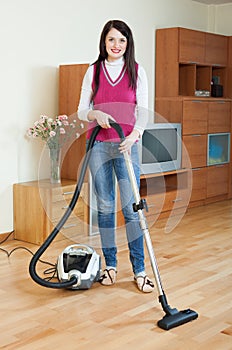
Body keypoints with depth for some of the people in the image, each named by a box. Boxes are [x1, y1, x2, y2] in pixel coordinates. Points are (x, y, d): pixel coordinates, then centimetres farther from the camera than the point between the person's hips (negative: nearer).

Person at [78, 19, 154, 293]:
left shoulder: (137, 72, 4)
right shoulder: (93, 71, 6)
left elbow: (143, 111, -1)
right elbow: (81, 110, 6)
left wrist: (134, 135, -19)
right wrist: (95, 114, -16)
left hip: (126, 145, -1)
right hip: (98, 144, 2)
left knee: (131, 206, -5)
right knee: (105, 206, 6)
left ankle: (139, 270, 2)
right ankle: (110, 264, 17)